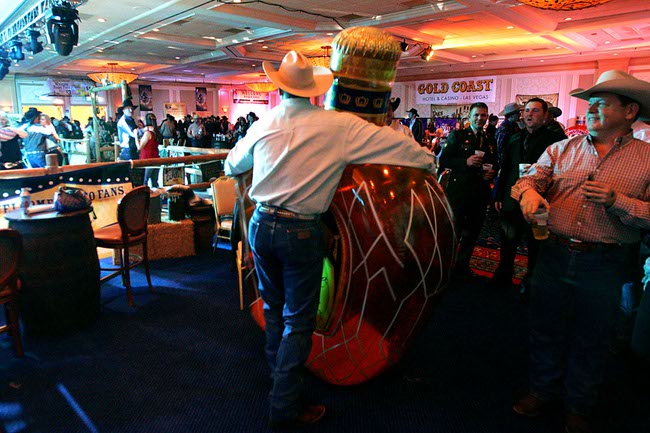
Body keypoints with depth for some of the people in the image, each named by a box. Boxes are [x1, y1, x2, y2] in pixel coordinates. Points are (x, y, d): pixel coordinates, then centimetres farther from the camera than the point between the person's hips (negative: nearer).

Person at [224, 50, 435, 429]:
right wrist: (428, 161, 14)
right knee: (299, 318, 7)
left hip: (262, 226, 5)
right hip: (301, 232, -5)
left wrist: (232, 164, 46)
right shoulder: (338, 125, -10)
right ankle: (285, 406, 16)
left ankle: (279, 374, 41)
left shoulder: (263, 125, 4)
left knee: (274, 308, 21)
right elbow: (399, 144, -6)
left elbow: (233, 165, 21)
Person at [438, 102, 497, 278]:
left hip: (480, 192, 5)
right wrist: (466, 162, -21)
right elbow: (444, 160, -8)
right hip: (459, 190, -5)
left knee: (472, 232, 14)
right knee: (454, 232, 1)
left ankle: (462, 265, 30)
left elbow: (494, 163, 19)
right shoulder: (457, 135, -1)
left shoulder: (489, 140, 11)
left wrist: (492, 171, -4)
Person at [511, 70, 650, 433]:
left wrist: (616, 200, -22)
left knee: (590, 342, 14)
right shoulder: (562, 149, 7)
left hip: (604, 265, -2)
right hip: (554, 256, 2)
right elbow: (528, 179, 1)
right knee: (546, 330, 16)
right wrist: (529, 192, -21)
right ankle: (544, 390, 39)